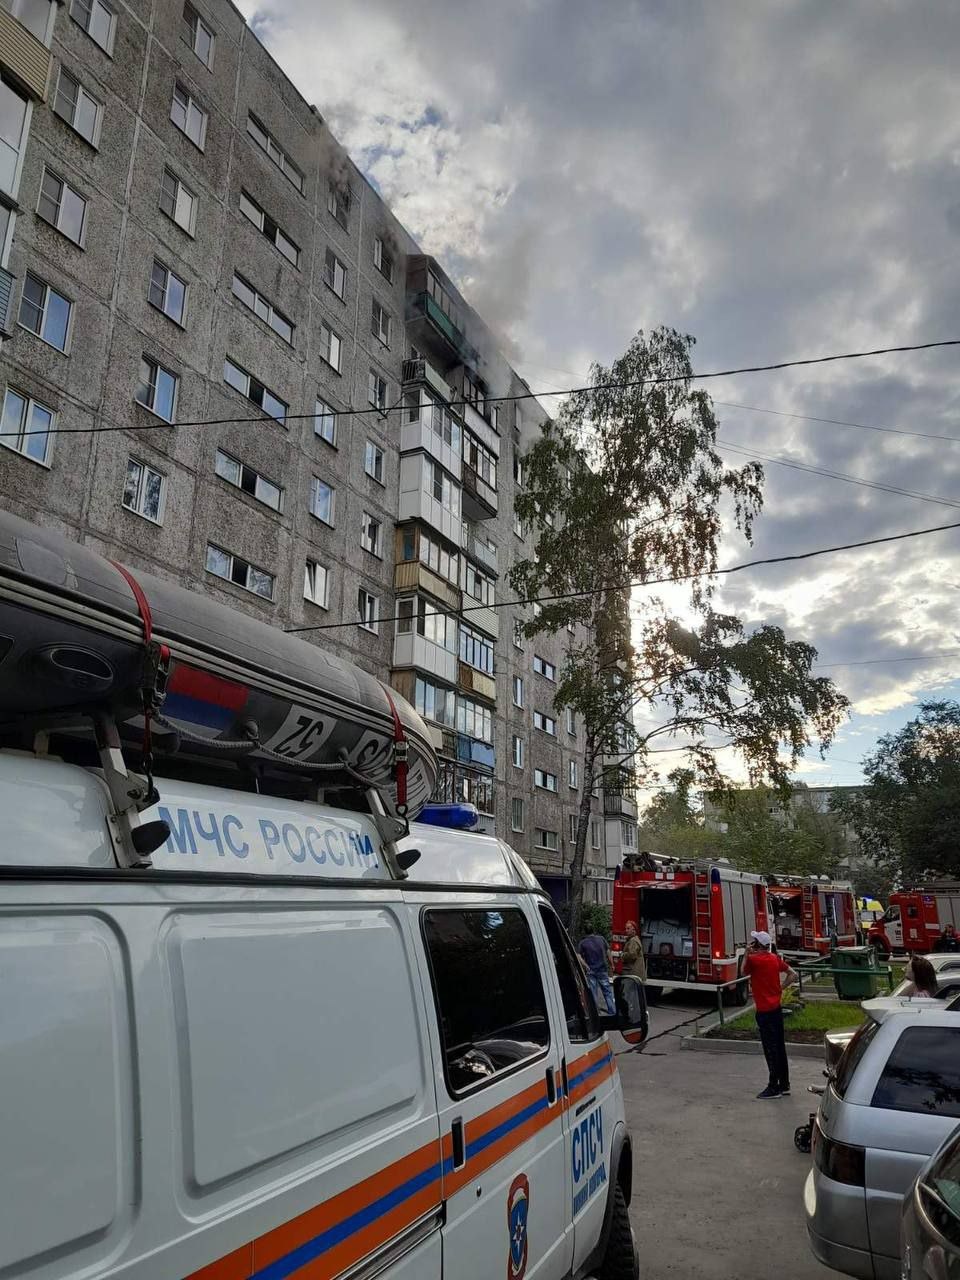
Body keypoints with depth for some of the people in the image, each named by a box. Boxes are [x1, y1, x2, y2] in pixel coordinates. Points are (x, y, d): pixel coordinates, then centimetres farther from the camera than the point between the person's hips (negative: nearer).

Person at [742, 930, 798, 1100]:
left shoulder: (753, 959, -16)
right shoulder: (775, 959, 5)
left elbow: (744, 973, 1)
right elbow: (793, 974, 7)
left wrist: (746, 954, 0)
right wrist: (780, 988, 7)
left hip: (764, 1011, -7)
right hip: (777, 1008, 7)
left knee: (770, 1049, -1)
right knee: (780, 1047, 14)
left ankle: (774, 1088, 4)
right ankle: (784, 1085, 21)